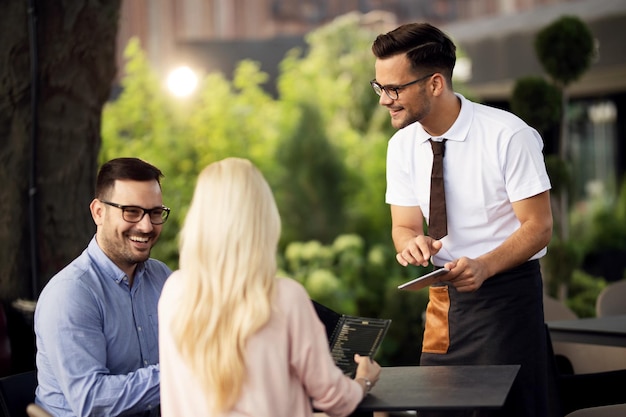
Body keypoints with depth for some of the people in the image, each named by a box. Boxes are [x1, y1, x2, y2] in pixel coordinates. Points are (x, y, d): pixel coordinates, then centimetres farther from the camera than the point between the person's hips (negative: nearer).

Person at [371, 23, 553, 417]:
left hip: (506, 292, -5)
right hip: (444, 295, 5)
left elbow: (539, 226, -14)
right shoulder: (403, 145, -1)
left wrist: (483, 266, -30)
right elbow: (404, 226, 4)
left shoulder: (508, 135, -17)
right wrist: (413, 243, -20)